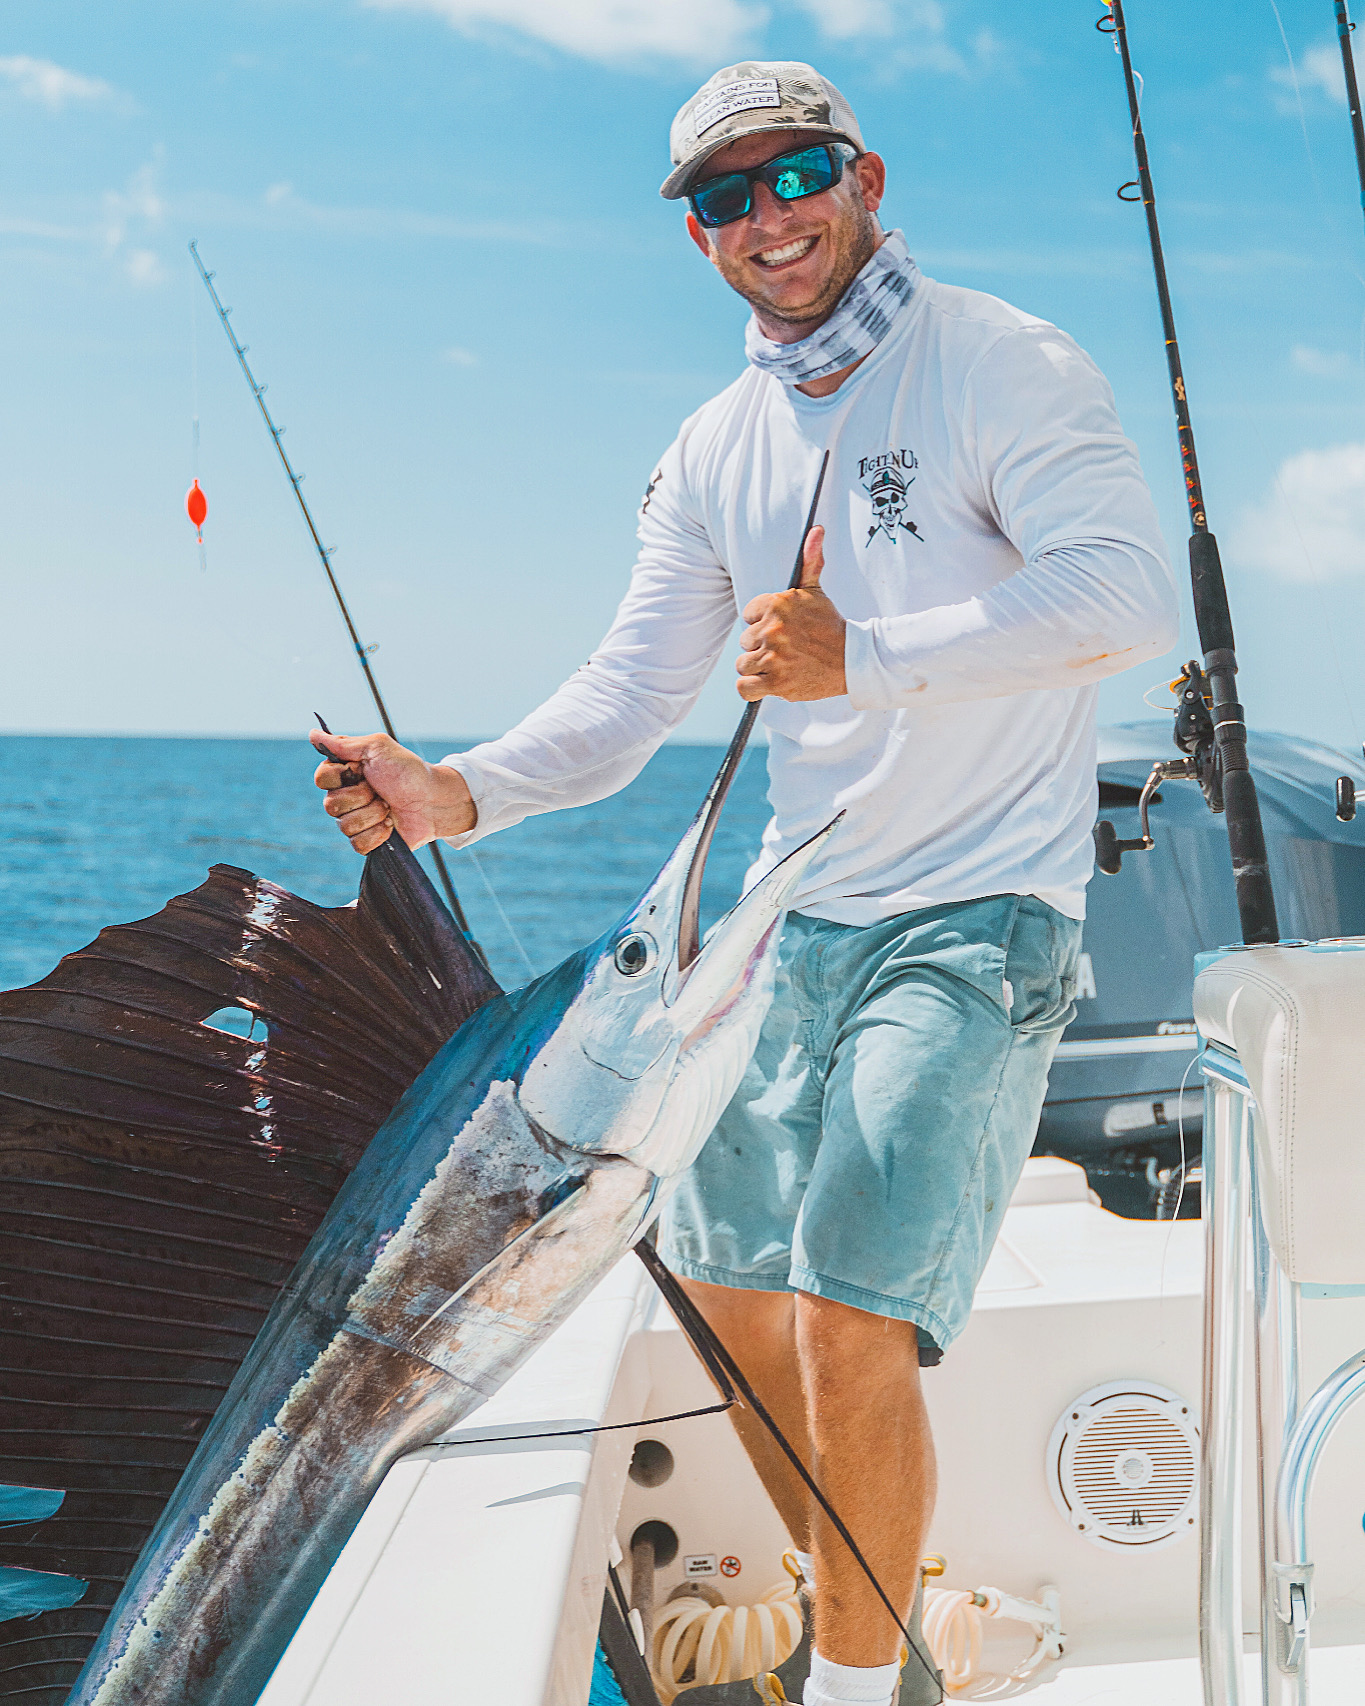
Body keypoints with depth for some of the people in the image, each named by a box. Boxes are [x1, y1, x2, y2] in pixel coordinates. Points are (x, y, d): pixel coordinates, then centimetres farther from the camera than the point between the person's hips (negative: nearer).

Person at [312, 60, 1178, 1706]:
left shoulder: (1001, 365, -10)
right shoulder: (713, 452, 9)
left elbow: (1133, 595, -23)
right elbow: (630, 691, 6)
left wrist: (865, 653, -29)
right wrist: (462, 792, -12)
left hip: (974, 919, -7)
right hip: (792, 917, 7)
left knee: (852, 1314, -16)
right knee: (728, 1289, 15)